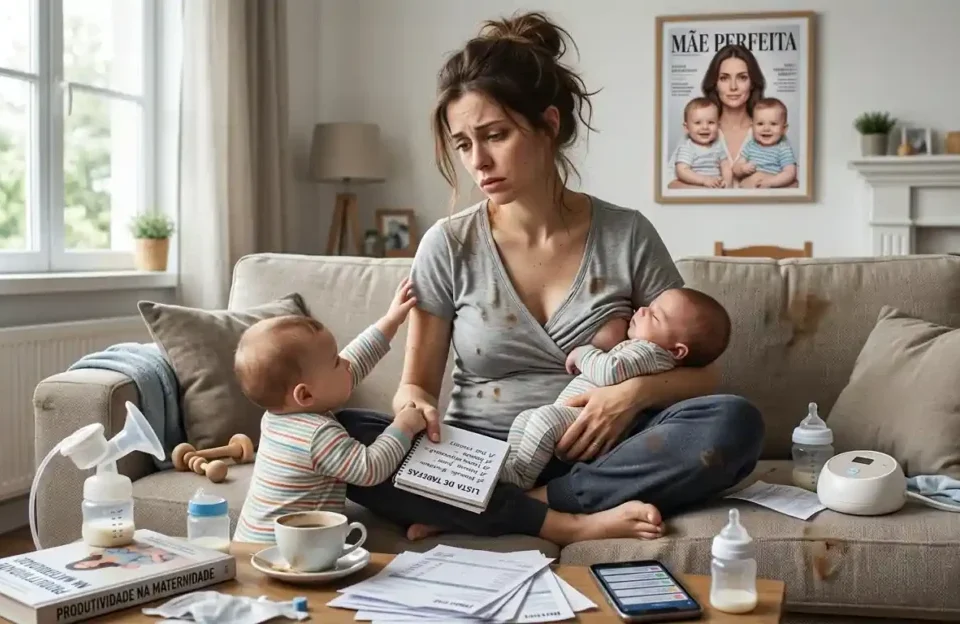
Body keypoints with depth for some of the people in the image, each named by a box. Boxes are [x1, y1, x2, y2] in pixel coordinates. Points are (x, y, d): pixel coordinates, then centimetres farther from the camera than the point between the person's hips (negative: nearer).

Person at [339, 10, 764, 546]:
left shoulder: (627, 235, -1)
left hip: (594, 461, 1)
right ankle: (570, 523, -26)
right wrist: (414, 406, -20)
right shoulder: (448, 246, -1)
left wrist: (636, 391, -18)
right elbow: (416, 383, 4)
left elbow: (701, 374, 4)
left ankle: (468, 513, -22)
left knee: (734, 423, -27)